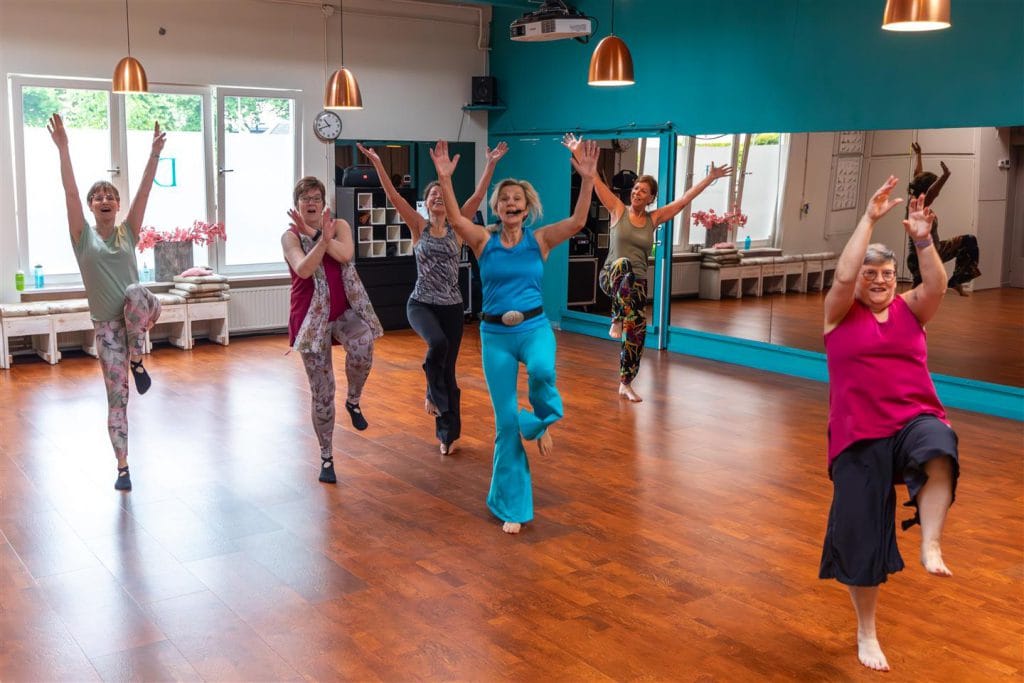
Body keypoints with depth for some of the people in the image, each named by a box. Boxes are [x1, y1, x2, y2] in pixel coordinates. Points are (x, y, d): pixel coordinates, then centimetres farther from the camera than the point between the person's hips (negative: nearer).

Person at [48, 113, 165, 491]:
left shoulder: (128, 231, 6)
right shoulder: (84, 235, 2)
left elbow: (144, 190, -2)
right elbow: (69, 192, -9)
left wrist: (154, 153, -10)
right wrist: (63, 149, -18)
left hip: (140, 315, 1)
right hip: (107, 326, 0)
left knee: (136, 292, -36)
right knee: (117, 397, -1)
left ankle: (137, 361, -15)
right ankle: (123, 467, 13)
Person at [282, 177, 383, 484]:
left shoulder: (339, 225, 4)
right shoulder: (290, 236, -3)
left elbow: (345, 255, -17)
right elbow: (303, 270, -22)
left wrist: (315, 233, -19)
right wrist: (323, 239, -33)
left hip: (347, 309, 1)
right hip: (312, 316, -1)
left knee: (362, 350, -34)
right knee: (321, 392, 1)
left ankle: (353, 401, -2)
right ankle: (326, 458, 18)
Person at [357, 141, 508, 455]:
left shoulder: (457, 228, 3)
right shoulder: (419, 227, 1)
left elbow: (478, 196, -4)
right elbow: (394, 197, -9)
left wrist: (491, 164, -11)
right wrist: (378, 164, -18)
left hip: (451, 307, 2)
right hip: (420, 304, -2)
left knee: (449, 369, 6)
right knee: (437, 342, -33)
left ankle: (446, 432, 19)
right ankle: (433, 393, -6)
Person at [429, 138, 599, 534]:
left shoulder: (539, 240, 0)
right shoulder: (484, 240, 0)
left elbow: (577, 222, -14)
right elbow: (455, 219, -17)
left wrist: (588, 178, -24)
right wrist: (445, 178, -29)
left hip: (534, 327, -1)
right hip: (495, 334, 1)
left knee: (542, 371, -37)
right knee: (506, 420, 3)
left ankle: (542, 421, 0)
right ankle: (512, 506, 17)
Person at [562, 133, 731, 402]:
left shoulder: (654, 218, 5)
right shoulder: (618, 210, -1)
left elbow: (685, 199, 5)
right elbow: (596, 181, -5)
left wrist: (710, 178, 2)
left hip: (638, 284, 4)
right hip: (611, 277, -3)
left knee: (636, 335, 2)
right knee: (623, 264, -41)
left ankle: (625, 385, 19)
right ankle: (617, 319, -29)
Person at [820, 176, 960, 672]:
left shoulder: (910, 309, 10)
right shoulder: (841, 313, 4)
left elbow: (937, 285, -8)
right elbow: (843, 275, -14)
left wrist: (922, 239, -19)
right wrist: (869, 219, -13)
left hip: (915, 419, 1)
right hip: (860, 434, -1)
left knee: (939, 450, -38)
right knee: (860, 535, 3)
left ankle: (931, 546, -29)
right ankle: (867, 634, 21)